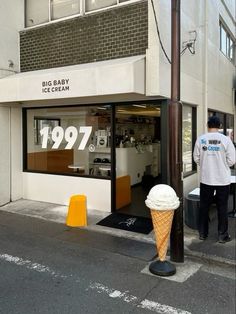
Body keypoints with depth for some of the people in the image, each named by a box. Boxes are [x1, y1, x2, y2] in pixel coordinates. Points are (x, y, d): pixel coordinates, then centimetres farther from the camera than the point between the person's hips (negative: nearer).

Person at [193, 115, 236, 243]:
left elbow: (196, 158, 1)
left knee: (204, 206, 14)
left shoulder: (200, 139, -5)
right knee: (222, 208, 11)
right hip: (223, 180, -2)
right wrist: (222, 164, 11)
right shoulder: (225, 139, -12)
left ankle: (203, 233, 24)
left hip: (205, 179, 2)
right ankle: (222, 235, 20)